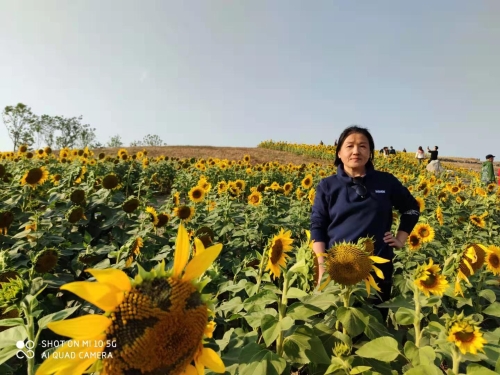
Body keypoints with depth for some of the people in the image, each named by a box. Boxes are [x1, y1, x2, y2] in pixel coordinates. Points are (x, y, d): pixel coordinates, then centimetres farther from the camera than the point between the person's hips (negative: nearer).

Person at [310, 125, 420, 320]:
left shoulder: (387, 181, 3)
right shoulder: (327, 186, -1)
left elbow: (412, 209, 19)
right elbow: (317, 227, -2)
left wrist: (401, 239, 9)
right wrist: (322, 267, -10)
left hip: (378, 267, 2)